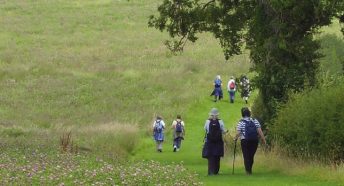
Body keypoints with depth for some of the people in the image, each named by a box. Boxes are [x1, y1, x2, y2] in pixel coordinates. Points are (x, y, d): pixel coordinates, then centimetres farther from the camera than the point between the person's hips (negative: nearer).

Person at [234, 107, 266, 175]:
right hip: (254, 141, 3)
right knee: (251, 156, 15)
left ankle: (248, 170, -4)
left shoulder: (241, 122, -5)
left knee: (246, 156, 3)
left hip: (245, 141, -3)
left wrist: (235, 138, 11)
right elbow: (259, 131, -4)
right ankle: (250, 170, 25)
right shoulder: (255, 121, 3)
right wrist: (263, 139, 1)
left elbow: (238, 133, -8)